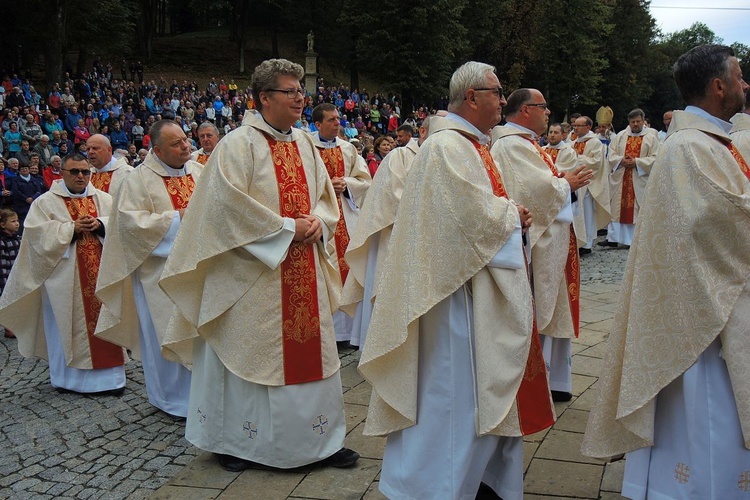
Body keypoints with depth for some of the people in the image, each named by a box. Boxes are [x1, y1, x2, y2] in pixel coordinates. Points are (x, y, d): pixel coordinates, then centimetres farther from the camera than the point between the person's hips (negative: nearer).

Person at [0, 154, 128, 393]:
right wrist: (72, 228, -16)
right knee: (67, 325, 2)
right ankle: (67, 376, 14)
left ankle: (108, 375, 10)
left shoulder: (104, 199, 12)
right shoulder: (46, 202, 3)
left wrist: (100, 224, -15)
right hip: (65, 277, -2)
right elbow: (37, 232, -9)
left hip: (101, 272, 3)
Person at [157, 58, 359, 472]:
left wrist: (318, 221, -5)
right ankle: (234, 440, 20)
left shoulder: (305, 143, 12)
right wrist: (287, 227, -16)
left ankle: (320, 438, 22)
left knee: (311, 350, 10)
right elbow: (230, 203, -18)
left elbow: (326, 195, 17)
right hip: (254, 271, -6)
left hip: (304, 271, 7)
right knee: (250, 352, 2)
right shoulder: (238, 144, -9)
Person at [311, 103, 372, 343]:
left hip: (346, 216, 4)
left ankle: (345, 327, 12)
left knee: (346, 267, 3)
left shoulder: (348, 149, 13)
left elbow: (365, 180, 10)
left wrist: (346, 184, -8)